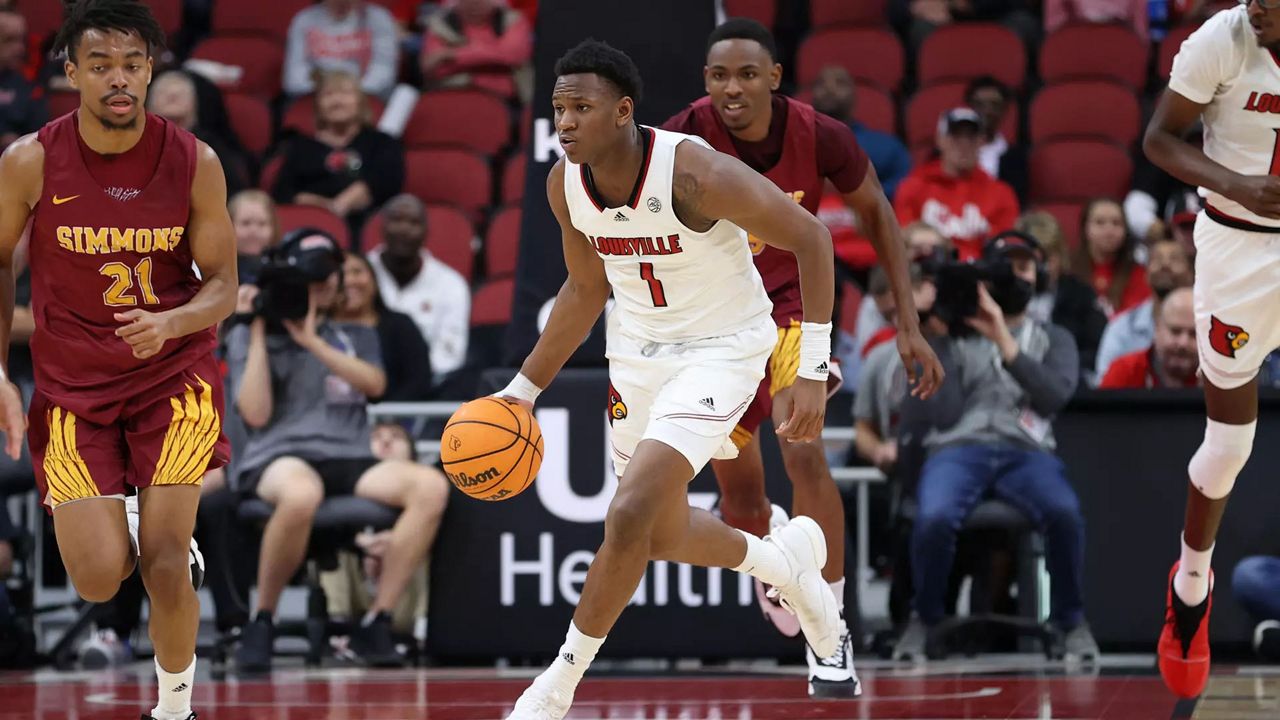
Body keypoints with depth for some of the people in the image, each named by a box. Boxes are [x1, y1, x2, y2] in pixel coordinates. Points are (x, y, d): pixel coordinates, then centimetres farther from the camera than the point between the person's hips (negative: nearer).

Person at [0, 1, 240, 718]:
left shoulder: (195, 163, -12)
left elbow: (222, 286, -4)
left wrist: (169, 323, -26)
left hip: (175, 371, -1)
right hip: (74, 383, 1)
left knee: (165, 564, -10)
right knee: (99, 579, -8)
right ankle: (143, 533, 30)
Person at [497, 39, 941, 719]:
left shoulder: (695, 172, -29)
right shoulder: (565, 185, -9)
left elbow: (809, 237, -19)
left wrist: (813, 371, -21)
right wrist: (523, 389, 7)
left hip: (721, 350, -7)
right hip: (637, 351, 7)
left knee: (631, 516, -21)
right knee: (663, 535, 18)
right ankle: (785, 558, 47)